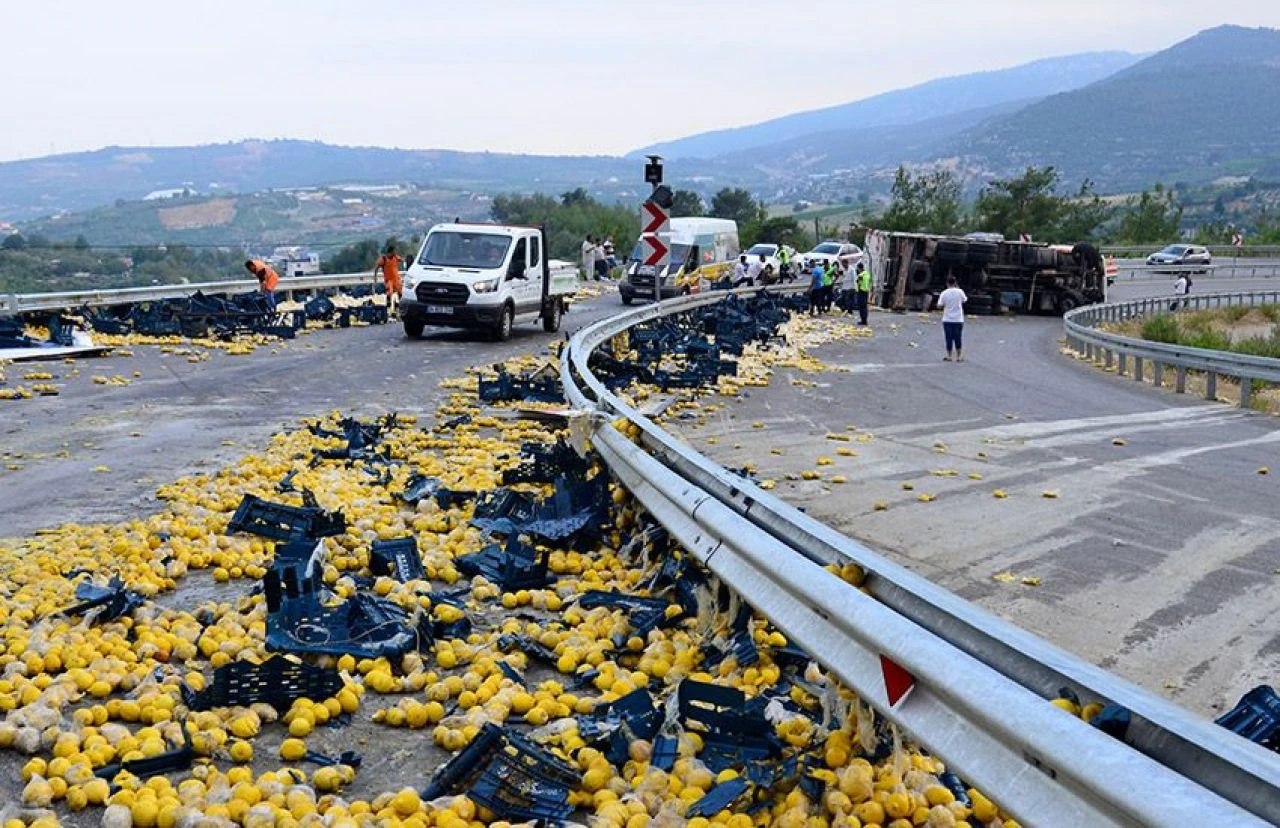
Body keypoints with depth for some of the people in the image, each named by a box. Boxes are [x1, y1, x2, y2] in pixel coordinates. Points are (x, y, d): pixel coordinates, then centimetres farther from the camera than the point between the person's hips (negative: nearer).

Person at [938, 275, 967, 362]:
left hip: (947, 319, 0)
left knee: (949, 338, 6)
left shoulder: (944, 293, -7)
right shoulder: (959, 292, -6)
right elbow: (965, 300, 13)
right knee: (958, 338, 6)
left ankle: (949, 356, 8)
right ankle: (959, 356, 9)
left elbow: (939, 305, -6)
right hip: (958, 319, 0)